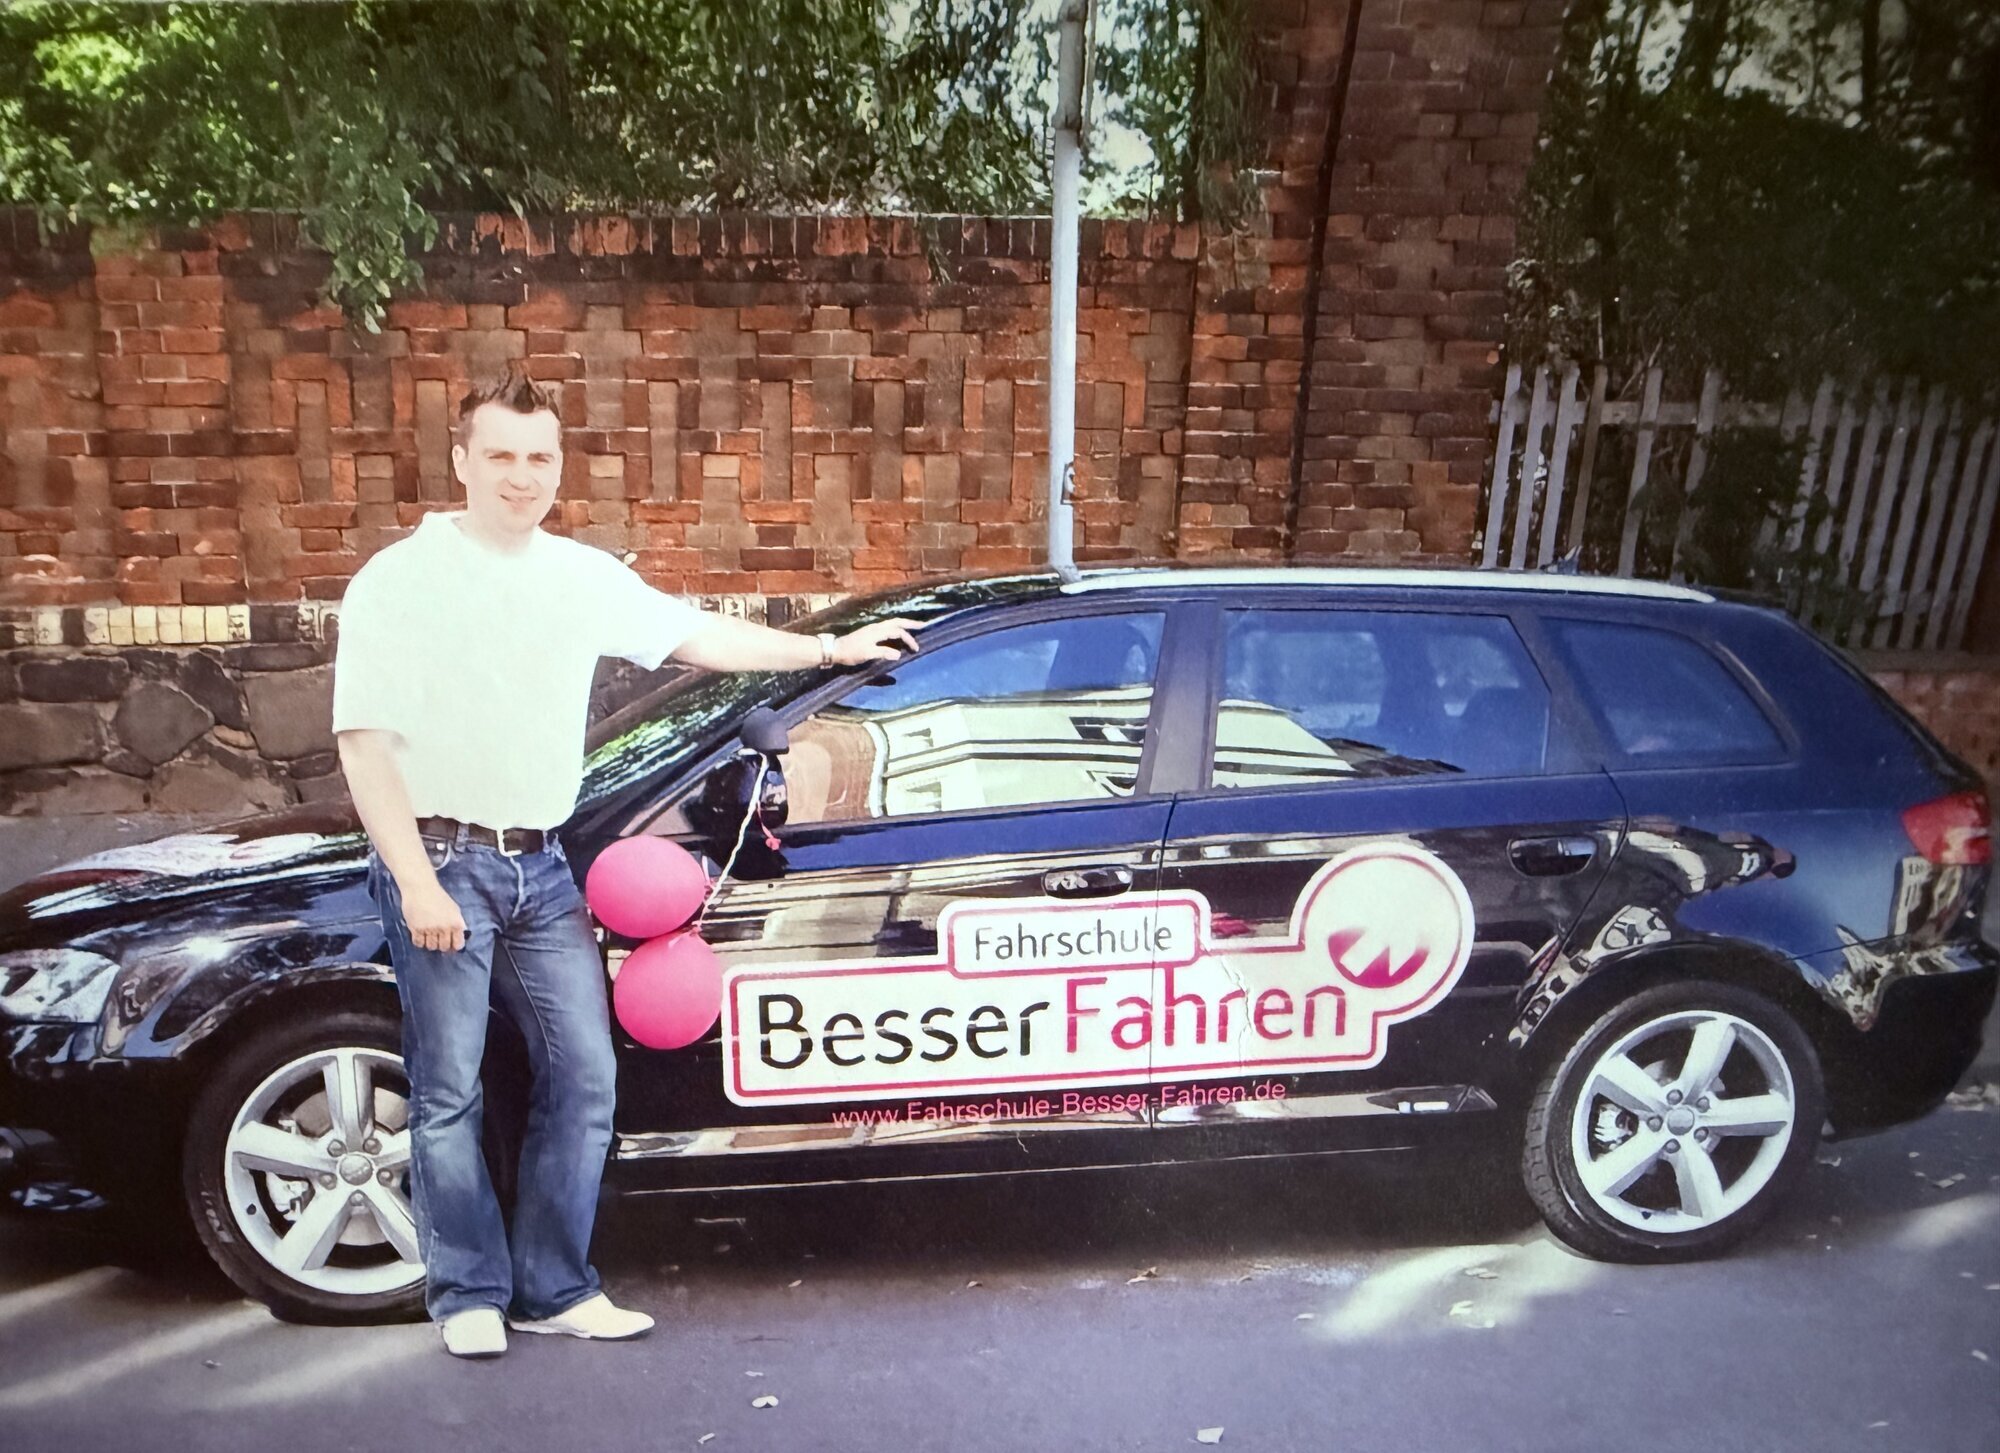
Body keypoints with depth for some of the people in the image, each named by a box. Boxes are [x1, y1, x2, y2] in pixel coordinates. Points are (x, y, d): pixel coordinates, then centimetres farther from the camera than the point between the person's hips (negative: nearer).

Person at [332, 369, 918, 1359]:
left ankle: (554, 1288, 19)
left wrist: (832, 649, 16)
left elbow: (698, 636, 15)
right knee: (449, 1092, 2)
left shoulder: (583, 577, 9)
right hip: (441, 862, -5)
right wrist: (417, 883, -16)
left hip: (540, 867, 5)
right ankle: (469, 1293, 20)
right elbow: (365, 741, -10)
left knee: (583, 1077, 5)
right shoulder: (399, 580, -5)